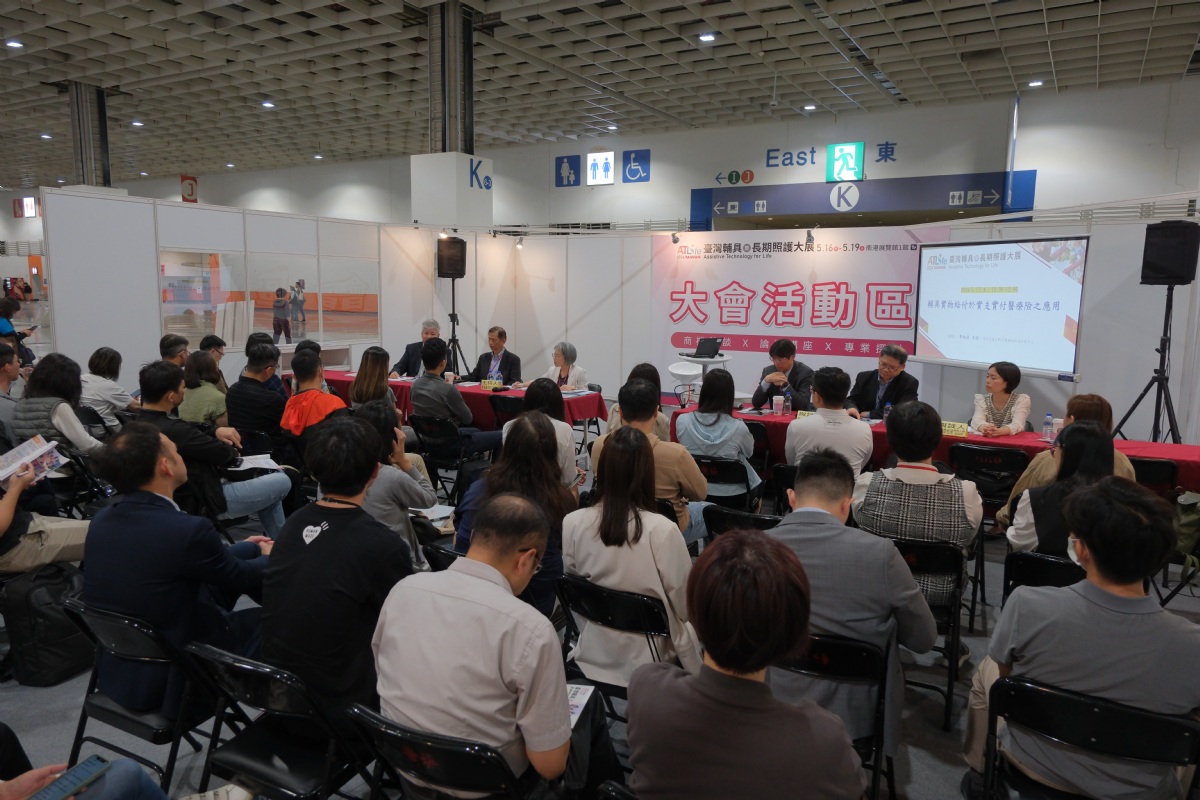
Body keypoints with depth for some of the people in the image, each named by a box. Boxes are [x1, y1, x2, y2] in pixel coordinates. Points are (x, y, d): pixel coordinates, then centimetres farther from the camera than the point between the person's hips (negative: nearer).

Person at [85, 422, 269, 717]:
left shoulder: (102, 518, -5)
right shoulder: (189, 530, -30)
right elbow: (241, 577, -9)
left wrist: (244, 548, 20)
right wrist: (271, 558, 13)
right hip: (169, 684, -7)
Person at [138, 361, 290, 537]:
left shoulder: (142, 422, 0)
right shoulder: (173, 430, -32)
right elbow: (225, 454, -19)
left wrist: (215, 432, -5)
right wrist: (233, 450, 3)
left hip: (185, 497, 10)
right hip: (204, 503, -10)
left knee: (266, 477, 22)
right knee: (282, 482, -1)